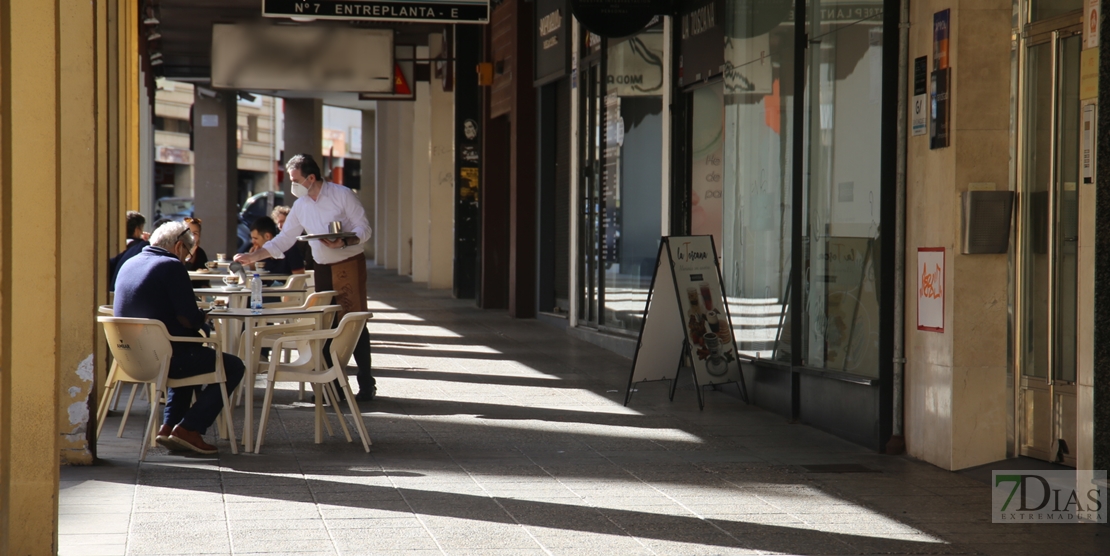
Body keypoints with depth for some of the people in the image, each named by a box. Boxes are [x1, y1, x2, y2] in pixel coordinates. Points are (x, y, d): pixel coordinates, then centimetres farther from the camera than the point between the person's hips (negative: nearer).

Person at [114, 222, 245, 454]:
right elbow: (189, 319, -17)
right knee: (233, 367, 4)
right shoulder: (171, 266, -12)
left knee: (191, 357, 36)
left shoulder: (128, 264, 13)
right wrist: (202, 319, 6)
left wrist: (196, 316, 17)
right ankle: (189, 429, -2)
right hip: (164, 356, -9)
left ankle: (168, 426, 23)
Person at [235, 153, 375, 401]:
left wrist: (343, 242, -26)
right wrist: (253, 257, 5)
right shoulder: (300, 206, 9)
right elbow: (283, 240, 13)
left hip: (349, 265, -6)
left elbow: (364, 228, -9)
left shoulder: (342, 195, -8)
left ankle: (366, 384, -5)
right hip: (323, 269, 6)